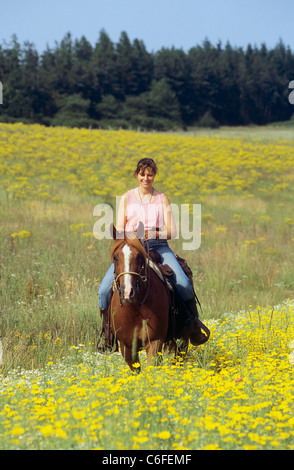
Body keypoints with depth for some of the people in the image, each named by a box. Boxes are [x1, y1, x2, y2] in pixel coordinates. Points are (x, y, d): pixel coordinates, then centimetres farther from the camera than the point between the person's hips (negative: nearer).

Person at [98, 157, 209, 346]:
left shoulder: (162, 199, 9)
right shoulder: (127, 198, 10)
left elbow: (172, 231, 3)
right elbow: (118, 230, 6)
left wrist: (156, 234, -17)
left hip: (158, 246, -1)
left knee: (183, 284, -24)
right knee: (104, 289, -19)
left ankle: (194, 329, -6)